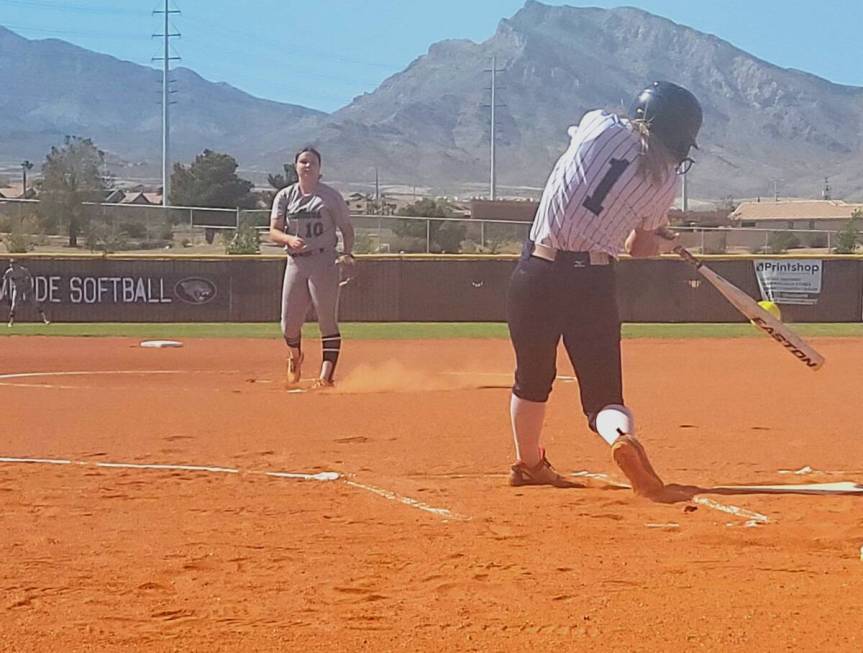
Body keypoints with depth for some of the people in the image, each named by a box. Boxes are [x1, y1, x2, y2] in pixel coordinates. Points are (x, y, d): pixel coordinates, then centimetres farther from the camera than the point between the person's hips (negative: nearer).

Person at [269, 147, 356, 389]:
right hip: (296, 262, 2)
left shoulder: (330, 196, 3)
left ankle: (326, 375, -10)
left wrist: (347, 253, -10)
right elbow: (273, 232, 1)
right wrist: (290, 239, -21)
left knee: (327, 321, -9)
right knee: (289, 323, 4)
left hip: (325, 262, -2)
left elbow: (347, 229, 7)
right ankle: (295, 358, 35)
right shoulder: (284, 196, 8)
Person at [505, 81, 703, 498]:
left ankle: (528, 464, 36)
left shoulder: (599, 126, 0)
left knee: (533, 377, 20)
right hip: (593, 281, -1)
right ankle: (622, 435, -30)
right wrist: (660, 241, 36)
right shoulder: (665, 184, 0)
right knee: (602, 390, 3)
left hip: (536, 272, 1)